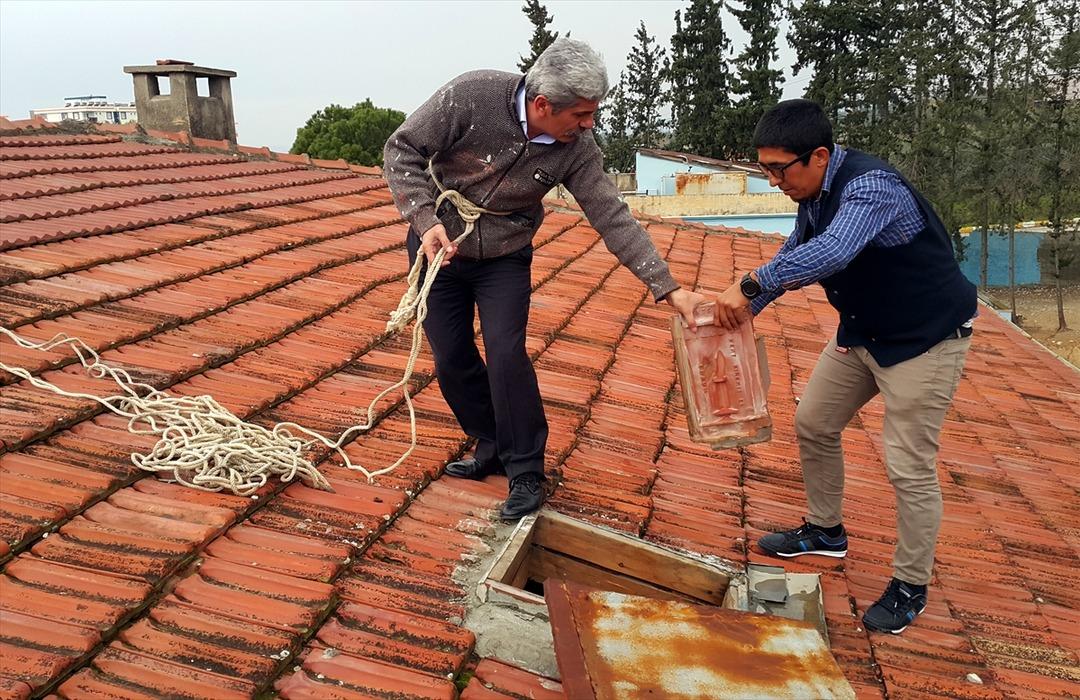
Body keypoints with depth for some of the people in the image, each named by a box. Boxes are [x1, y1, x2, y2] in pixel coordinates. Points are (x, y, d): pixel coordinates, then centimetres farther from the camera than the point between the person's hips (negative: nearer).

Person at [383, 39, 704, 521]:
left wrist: (668, 288, -19)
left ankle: (526, 472, 0)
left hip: (505, 258, 0)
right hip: (438, 245, 0)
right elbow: (402, 151, -18)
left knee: (505, 354, -15)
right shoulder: (472, 96, -27)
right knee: (452, 360, 3)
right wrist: (427, 221, -30)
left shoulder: (576, 149, -19)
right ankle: (492, 446, 25)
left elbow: (612, 217, -15)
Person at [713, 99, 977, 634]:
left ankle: (910, 586, 14)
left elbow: (833, 250, -49)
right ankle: (825, 531, 35)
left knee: (909, 466, -4)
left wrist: (750, 284, -50)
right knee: (814, 425, 15)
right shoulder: (814, 193, -2)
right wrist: (745, 307, -1)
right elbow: (795, 253, 11)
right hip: (861, 331, 9)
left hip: (924, 339, -9)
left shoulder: (870, 187, -30)